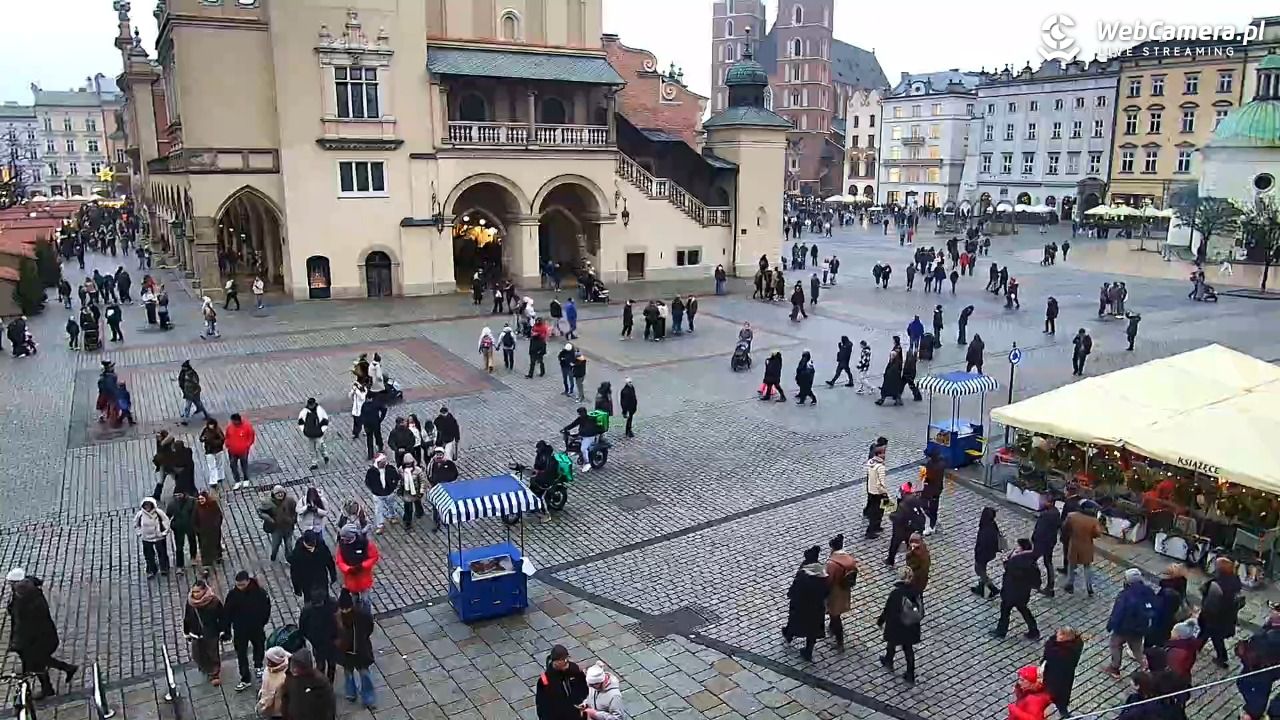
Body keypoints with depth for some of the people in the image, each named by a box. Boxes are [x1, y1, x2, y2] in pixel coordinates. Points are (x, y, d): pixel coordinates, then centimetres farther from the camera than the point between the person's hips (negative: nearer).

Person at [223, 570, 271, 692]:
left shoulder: (259, 592, -23)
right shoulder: (232, 593, -20)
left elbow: (266, 608, -7)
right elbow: (226, 613, -11)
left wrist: (263, 622, 0)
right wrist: (226, 631, -7)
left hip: (257, 628, 0)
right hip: (240, 630, 0)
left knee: (259, 647, 23)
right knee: (241, 654, 8)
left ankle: (258, 666, 51)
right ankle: (245, 679, 23)